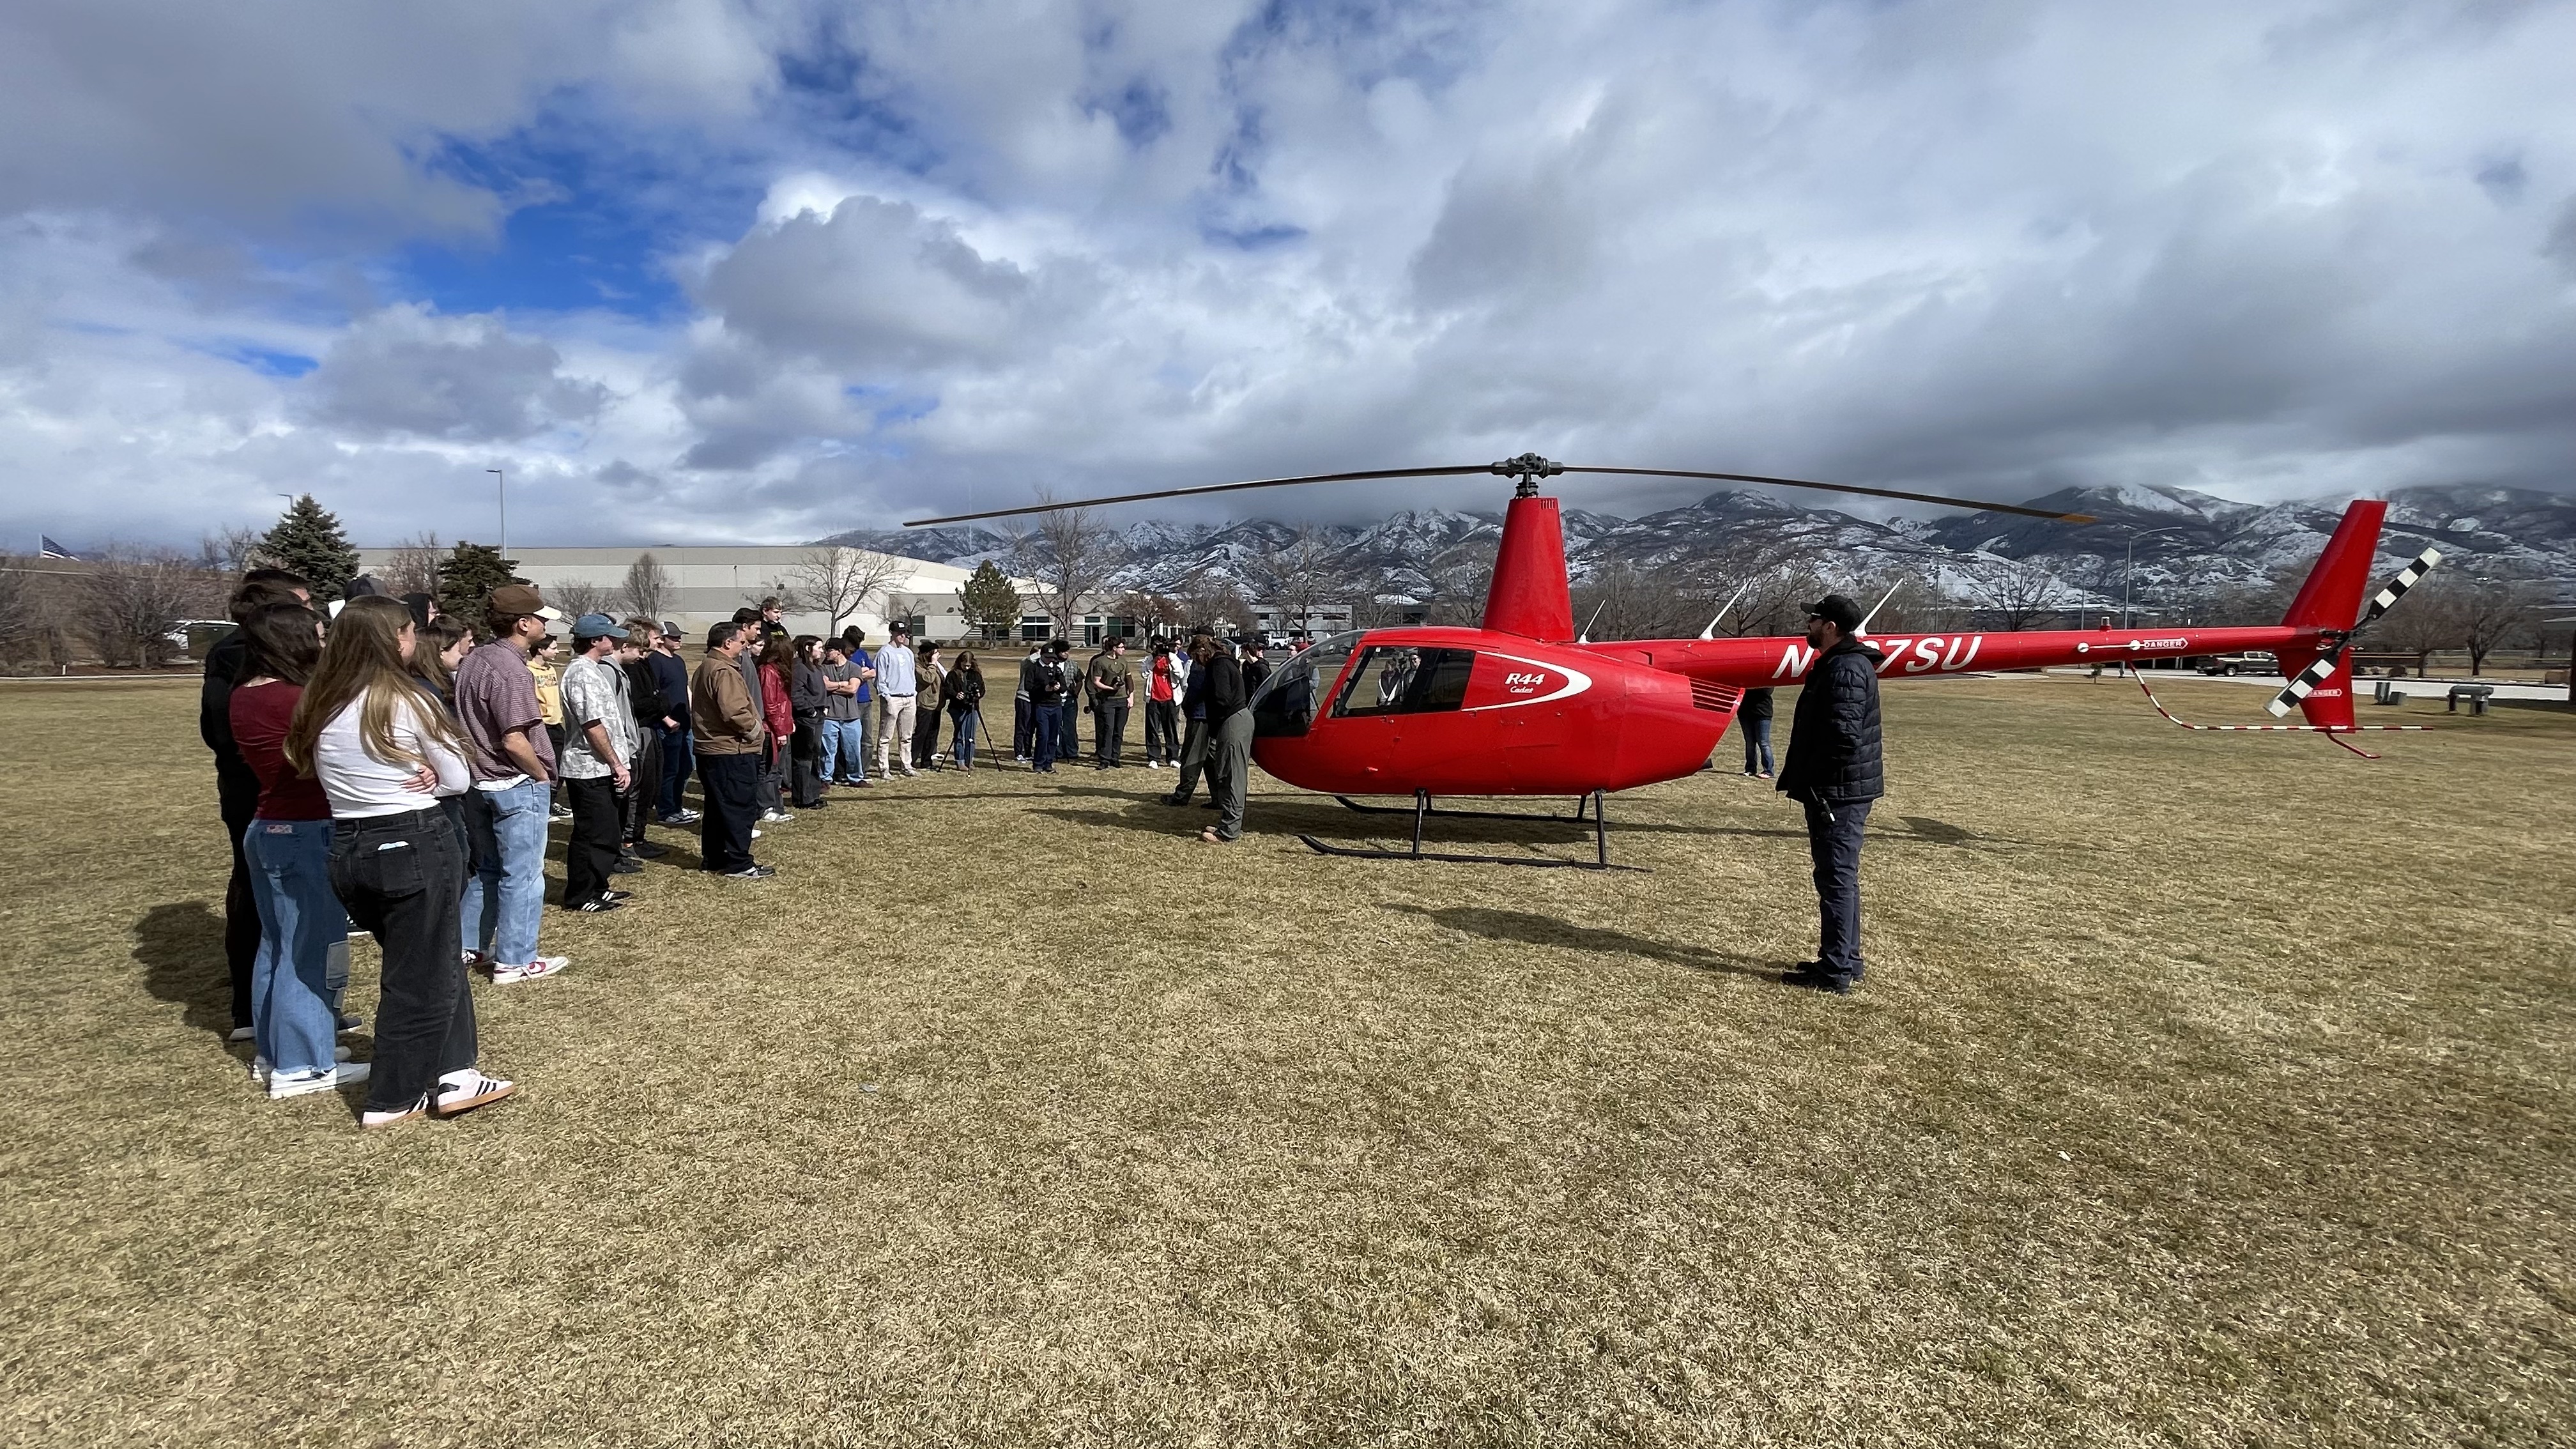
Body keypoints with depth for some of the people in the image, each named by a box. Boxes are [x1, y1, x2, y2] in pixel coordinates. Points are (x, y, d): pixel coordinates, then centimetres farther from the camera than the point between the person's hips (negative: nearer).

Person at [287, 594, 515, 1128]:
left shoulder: (319, 706, 5)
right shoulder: (407, 701, -12)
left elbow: (322, 774, 13)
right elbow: (458, 780, -7)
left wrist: (385, 781, -1)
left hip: (347, 849, 7)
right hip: (414, 846, -7)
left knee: (436, 962, 19)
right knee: (421, 976, 8)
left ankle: (452, 1074, 22)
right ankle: (391, 1100, 18)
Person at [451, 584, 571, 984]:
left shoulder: (473, 662, 8)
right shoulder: (511, 671, -21)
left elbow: (469, 723, 14)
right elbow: (515, 742, -25)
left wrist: (478, 765, 18)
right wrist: (542, 774, -11)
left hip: (480, 782, 9)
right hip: (517, 786, -9)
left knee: (488, 868, 22)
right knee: (522, 875, 2)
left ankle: (468, 945, 30)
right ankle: (514, 961, 10)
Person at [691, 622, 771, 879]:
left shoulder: (704, 668, 17)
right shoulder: (724, 671, -17)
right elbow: (734, 712, -28)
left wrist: (754, 725, 13)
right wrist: (755, 730, -11)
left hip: (709, 748, 11)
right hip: (731, 750, -11)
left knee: (716, 806, 17)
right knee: (740, 807, -4)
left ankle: (712, 858, 25)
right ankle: (739, 864, 0)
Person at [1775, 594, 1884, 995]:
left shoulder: (1845, 670, -18)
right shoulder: (1839, 663, 16)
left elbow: (1843, 737, -27)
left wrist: (1813, 782, -18)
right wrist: (1804, 778, 17)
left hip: (1838, 793, -11)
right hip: (1842, 792, 11)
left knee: (1836, 878, -5)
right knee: (1841, 877, 17)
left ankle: (1835, 971, 2)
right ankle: (1846, 961, 27)